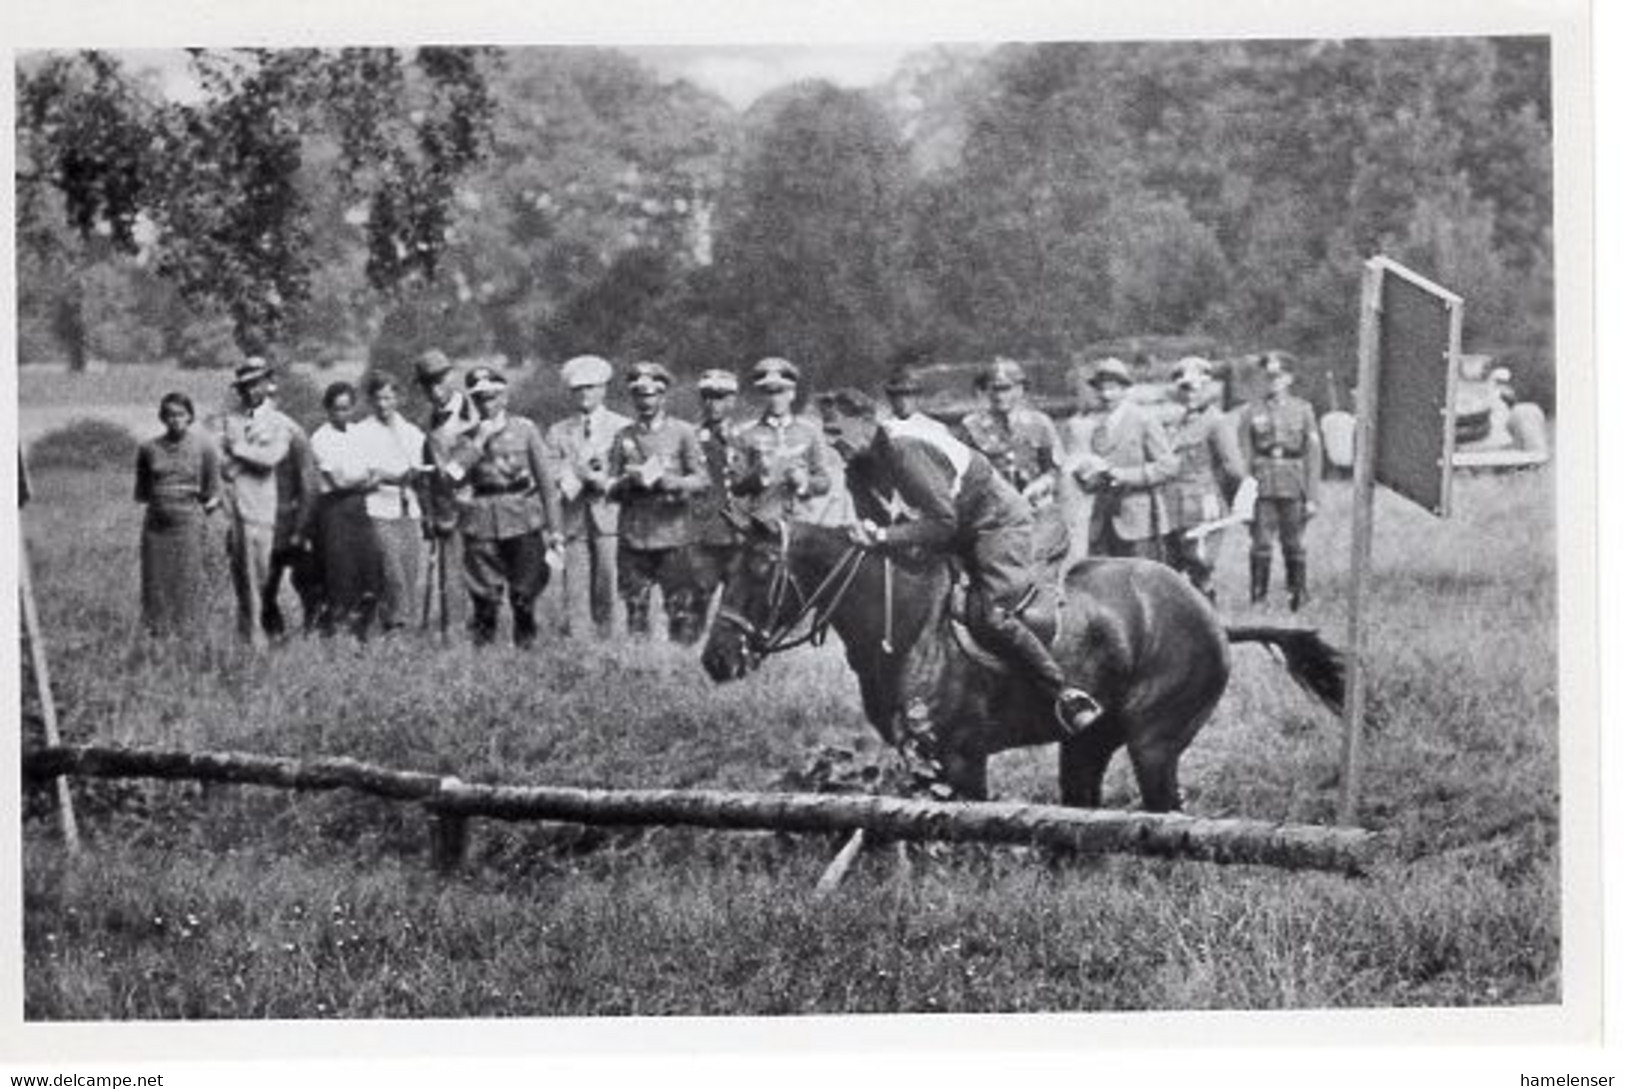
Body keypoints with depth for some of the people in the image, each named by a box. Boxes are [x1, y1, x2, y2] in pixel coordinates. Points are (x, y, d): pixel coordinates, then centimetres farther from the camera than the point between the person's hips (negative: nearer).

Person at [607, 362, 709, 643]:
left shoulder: (682, 432, 6)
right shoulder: (624, 437, 12)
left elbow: (701, 480, 1)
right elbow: (611, 490, 11)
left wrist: (666, 480, -15)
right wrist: (629, 479, -10)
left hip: (673, 534, -2)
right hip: (633, 535, 2)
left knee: (682, 607, -6)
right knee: (635, 607, 2)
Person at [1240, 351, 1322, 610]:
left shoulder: (1303, 410, 6)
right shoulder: (1254, 413, 7)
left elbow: (1313, 455, 4)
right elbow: (1244, 457, 6)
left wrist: (1313, 497, -2)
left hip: (1293, 489, 0)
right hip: (1263, 488, 0)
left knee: (1294, 545, 4)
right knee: (1261, 545, -5)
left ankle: (1298, 598, 14)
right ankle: (1258, 599, 0)